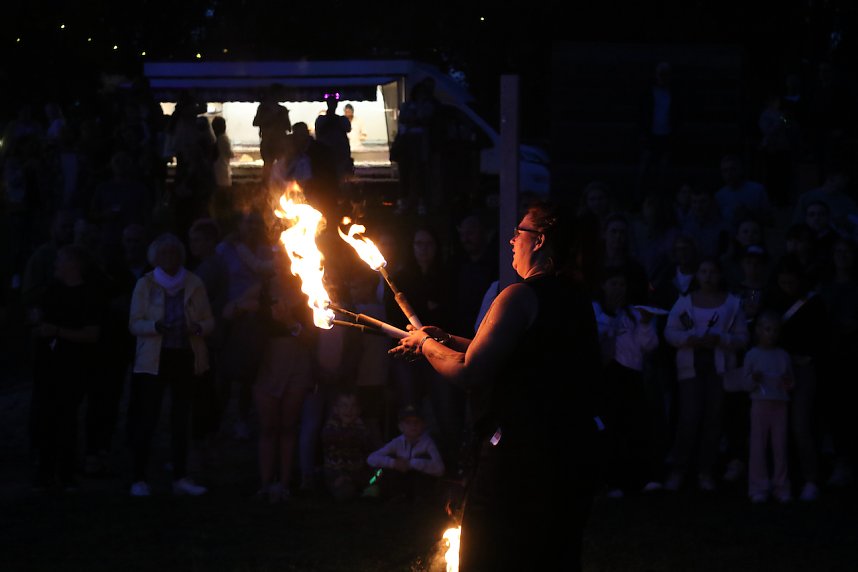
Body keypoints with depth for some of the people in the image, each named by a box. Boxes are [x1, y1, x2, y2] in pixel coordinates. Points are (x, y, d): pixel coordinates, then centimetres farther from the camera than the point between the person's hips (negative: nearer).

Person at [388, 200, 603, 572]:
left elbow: (467, 372, -20)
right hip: (574, 454, 9)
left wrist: (427, 344, -1)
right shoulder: (575, 297, 12)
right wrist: (444, 339, 18)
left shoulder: (521, 297, -16)